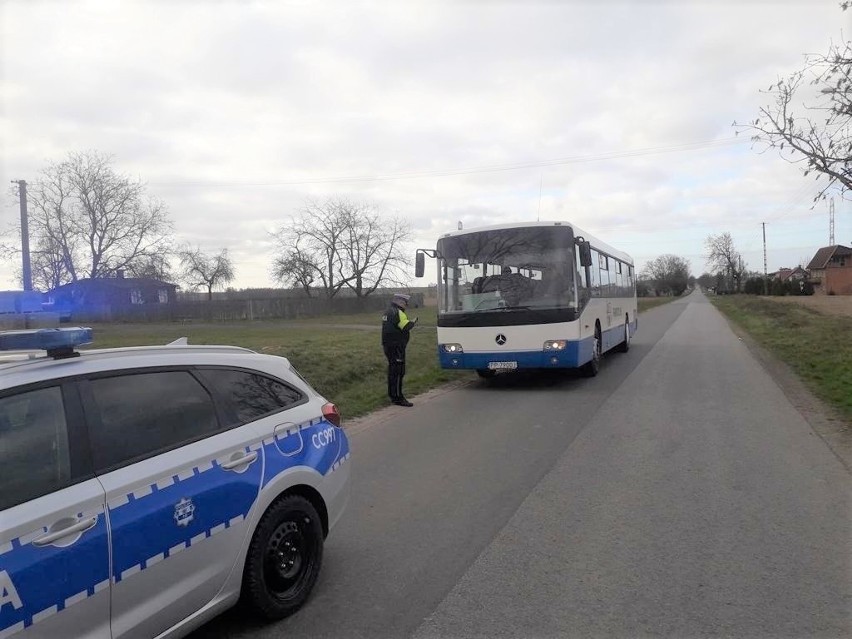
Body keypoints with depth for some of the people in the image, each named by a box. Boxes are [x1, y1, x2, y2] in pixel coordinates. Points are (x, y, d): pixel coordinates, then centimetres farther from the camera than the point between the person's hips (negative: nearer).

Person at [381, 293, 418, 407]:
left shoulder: (388, 312, 17)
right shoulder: (397, 313, -15)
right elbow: (406, 327, -22)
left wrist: (410, 323, 12)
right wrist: (413, 322, -3)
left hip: (388, 345, 10)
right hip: (396, 346, -10)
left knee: (392, 370, 18)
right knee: (398, 372, -8)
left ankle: (392, 394, 28)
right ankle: (397, 397, -8)